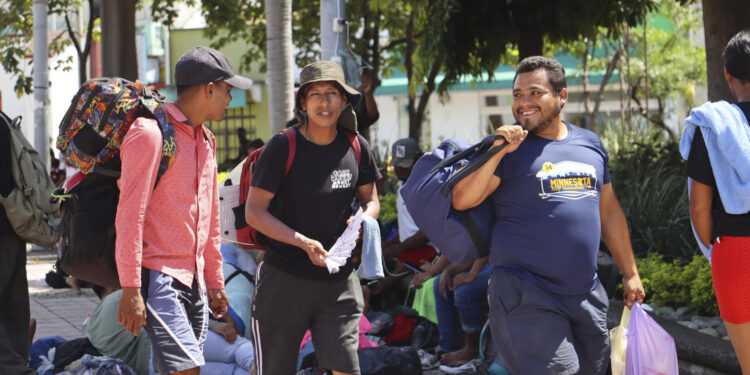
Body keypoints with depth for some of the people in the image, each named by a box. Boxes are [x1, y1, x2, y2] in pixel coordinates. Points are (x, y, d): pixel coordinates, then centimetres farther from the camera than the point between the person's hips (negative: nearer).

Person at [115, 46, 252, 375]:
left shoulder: (205, 140, 18)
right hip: (157, 276, -9)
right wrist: (130, 289, -19)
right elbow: (129, 215, -15)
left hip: (193, 282, 9)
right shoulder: (151, 133, -11)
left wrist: (214, 280, 22)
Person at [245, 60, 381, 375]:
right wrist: (304, 242, -22)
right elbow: (254, 212, -10)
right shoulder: (282, 148, -9)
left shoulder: (356, 148, 4)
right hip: (284, 279, -3)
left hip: (338, 281, 3)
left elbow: (370, 200, 18)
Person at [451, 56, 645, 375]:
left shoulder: (590, 144, 12)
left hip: (586, 294, 6)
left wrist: (630, 274, 22)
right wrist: (496, 152, -23)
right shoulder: (507, 148, -3)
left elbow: (609, 211, 21)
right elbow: (461, 200, -14)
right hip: (527, 298, -6)